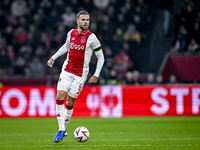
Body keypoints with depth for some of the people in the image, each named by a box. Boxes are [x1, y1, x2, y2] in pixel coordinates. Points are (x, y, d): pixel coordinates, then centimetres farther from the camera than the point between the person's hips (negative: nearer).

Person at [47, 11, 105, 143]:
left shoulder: (91, 38, -7)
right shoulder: (71, 33, 5)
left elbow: (101, 57, -1)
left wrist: (96, 75, -6)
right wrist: (53, 57, 25)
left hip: (80, 74, -3)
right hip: (67, 70, 3)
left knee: (70, 102, -2)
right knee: (60, 96, -12)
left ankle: (63, 128, 13)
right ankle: (61, 129, -7)